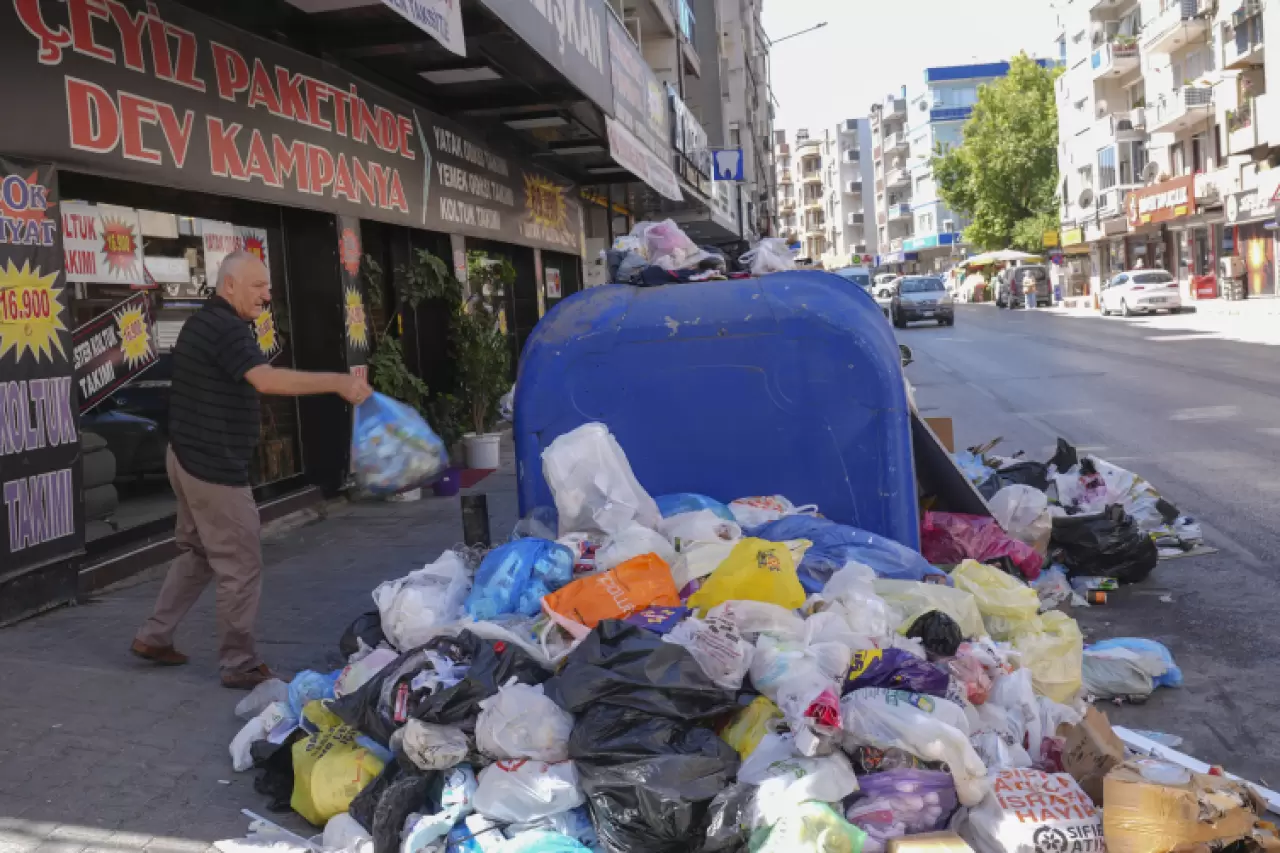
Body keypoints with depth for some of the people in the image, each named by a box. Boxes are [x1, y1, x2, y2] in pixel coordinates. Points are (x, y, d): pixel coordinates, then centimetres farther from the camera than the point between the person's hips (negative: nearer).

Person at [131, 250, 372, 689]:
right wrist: (336, 382, -40)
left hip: (189, 457, 10)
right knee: (240, 569, -3)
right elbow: (267, 380, -36)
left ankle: (154, 636, 29)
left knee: (196, 553, 22)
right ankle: (240, 665, 5)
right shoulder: (226, 328, -19)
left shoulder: (202, 322, 14)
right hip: (215, 466, -10)